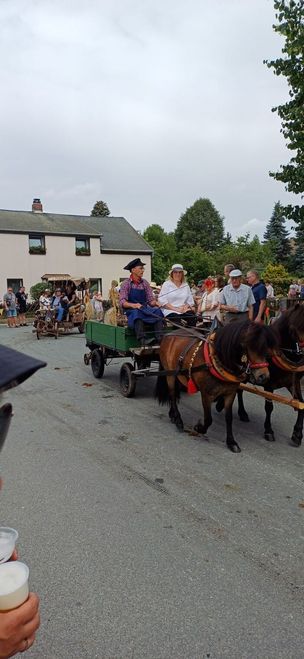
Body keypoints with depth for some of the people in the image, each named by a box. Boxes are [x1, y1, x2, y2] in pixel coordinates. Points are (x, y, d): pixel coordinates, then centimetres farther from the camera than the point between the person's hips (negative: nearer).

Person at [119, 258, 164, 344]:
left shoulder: (145, 283, 13)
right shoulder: (126, 283, 1)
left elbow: (150, 299, 10)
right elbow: (122, 302, -8)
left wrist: (155, 302, -13)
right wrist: (133, 305, -27)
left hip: (145, 310, 4)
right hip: (131, 311, -4)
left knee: (157, 311, -26)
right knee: (137, 312, -37)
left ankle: (160, 339, -38)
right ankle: (142, 341, -47)